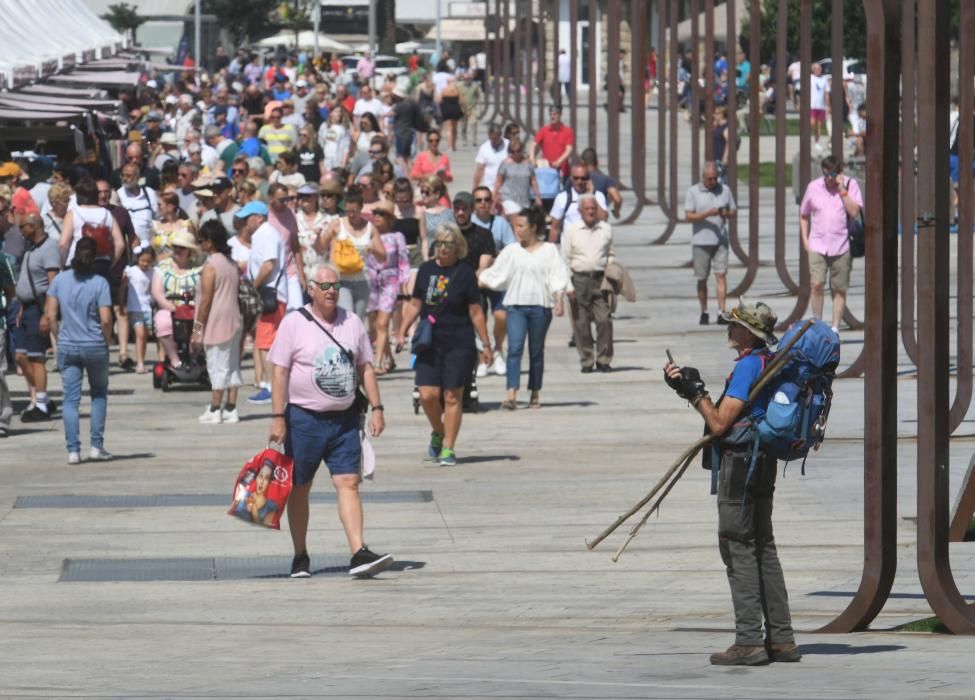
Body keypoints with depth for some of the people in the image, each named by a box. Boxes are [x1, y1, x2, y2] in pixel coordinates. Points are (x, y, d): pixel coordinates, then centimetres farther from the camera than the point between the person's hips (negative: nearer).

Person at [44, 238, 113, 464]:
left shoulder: (60, 280, -2)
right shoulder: (99, 283, -9)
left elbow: (50, 315, -2)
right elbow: (106, 319, -14)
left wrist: (59, 337, 10)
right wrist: (107, 341, 2)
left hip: (67, 346, 1)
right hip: (95, 346, -1)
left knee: (71, 398, 4)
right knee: (99, 393, 17)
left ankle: (73, 450, -2)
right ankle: (97, 446, 13)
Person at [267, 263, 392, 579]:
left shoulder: (352, 323, 8)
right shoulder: (294, 324, -5)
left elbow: (365, 368, 14)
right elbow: (280, 372, -7)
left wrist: (376, 408, 6)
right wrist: (278, 417, -13)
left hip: (344, 419, 3)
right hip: (304, 418, -3)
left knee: (349, 483, -8)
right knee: (300, 488, 7)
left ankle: (359, 553, -16)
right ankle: (300, 557, 18)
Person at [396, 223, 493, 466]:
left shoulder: (465, 273, -3)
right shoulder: (426, 270, 7)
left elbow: (476, 313, -1)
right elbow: (415, 304, 14)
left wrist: (486, 345, -1)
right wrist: (402, 330, 3)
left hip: (459, 344, -3)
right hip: (429, 343, 3)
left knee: (452, 396, -1)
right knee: (428, 394, -5)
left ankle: (448, 449, 7)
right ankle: (438, 433, 23)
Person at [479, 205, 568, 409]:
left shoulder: (549, 250, 4)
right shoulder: (511, 251, 11)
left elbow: (558, 278, -1)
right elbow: (494, 275, 12)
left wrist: (559, 301, -12)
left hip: (540, 306, -1)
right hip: (516, 306, 1)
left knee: (536, 352, 6)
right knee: (514, 348, -13)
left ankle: (535, 394, 17)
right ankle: (512, 395, -22)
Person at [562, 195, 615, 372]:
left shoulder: (606, 229, 11)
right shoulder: (571, 231, 6)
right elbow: (565, 260, 6)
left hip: (600, 279, 1)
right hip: (579, 279, -1)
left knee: (604, 320, -8)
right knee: (581, 323, -1)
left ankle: (603, 360, 1)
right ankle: (586, 361, 7)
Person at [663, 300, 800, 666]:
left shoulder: (748, 366, -16)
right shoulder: (769, 362, 15)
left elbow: (719, 423, -17)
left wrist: (695, 392, -6)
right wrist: (691, 387, 15)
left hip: (740, 462, -10)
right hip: (763, 461, 10)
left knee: (737, 547, -7)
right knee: (763, 547, 13)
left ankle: (749, 641, -10)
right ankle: (781, 639, 13)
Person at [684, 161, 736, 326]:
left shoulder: (725, 190, 9)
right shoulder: (693, 192, 1)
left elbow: (733, 212, 14)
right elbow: (688, 216, -5)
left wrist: (726, 214, -10)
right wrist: (707, 214, -19)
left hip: (720, 240, 1)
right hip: (701, 241, -1)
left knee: (721, 275, -9)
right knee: (702, 279, 5)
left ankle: (721, 312, -12)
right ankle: (704, 312, 17)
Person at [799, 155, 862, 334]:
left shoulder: (850, 185, 0)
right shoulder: (813, 187, 5)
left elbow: (855, 212, -12)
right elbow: (804, 215, 17)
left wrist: (842, 190, -15)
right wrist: (805, 239, 7)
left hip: (841, 246, -1)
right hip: (817, 245, 1)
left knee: (839, 290, 5)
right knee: (817, 284, -14)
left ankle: (835, 327, 13)